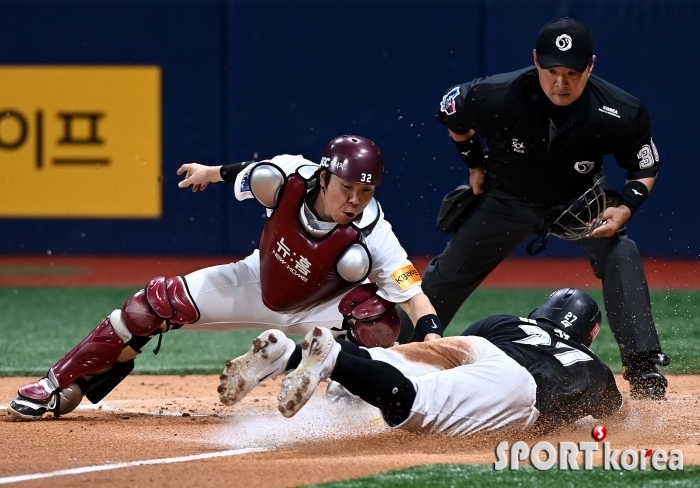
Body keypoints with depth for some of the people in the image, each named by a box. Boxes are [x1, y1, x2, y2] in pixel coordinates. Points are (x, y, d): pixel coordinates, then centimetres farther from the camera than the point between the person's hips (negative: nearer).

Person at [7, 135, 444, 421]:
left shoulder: (369, 237, -37)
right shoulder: (284, 179, -30)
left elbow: (416, 296, -41)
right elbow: (247, 175, -6)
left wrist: (434, 346, -59)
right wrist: (210, 172, 15)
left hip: (317, 308, -3)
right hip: (260, 285, 3)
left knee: (377, 312, -34)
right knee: (160, 302, -4)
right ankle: (60, 386, 12)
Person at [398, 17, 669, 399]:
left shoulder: (619, 114, -31)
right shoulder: (499, 97, -33)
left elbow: (646, 166, -12)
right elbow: (451, 112, -9)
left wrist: (625, 208, -29)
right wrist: (476, 165, -1)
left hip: (578, 200, -1)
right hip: (507, 197, 1)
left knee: (620, 254, -24)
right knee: (446, 277, 7)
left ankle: (643, 368, -20)